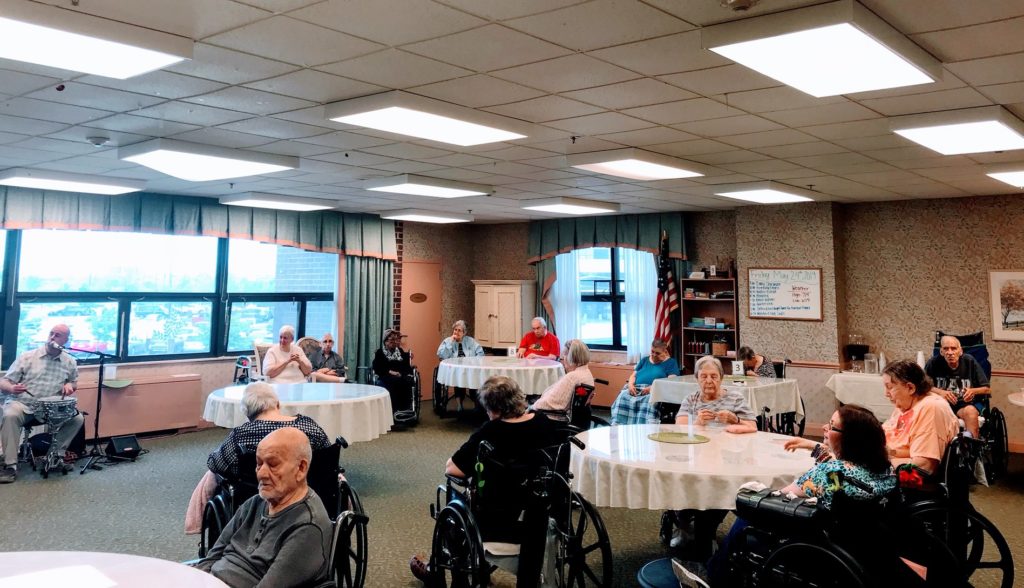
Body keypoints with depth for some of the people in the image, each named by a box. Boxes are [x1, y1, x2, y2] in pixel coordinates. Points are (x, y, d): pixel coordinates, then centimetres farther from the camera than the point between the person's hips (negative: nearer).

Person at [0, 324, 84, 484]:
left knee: (78, 418, -15)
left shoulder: (70, 362, 5)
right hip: (21, 404, -3)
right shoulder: (27, 357, -3)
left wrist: (69, 385, -3)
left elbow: (74, 382, 22)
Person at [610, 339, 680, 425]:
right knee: (622, 398, -29)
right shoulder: (644, 360, 29)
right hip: (635, 389, 4)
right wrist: (630, 385, -2)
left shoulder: (671, 362, 13)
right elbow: (633, 376, 24)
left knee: (648, 401, -40)